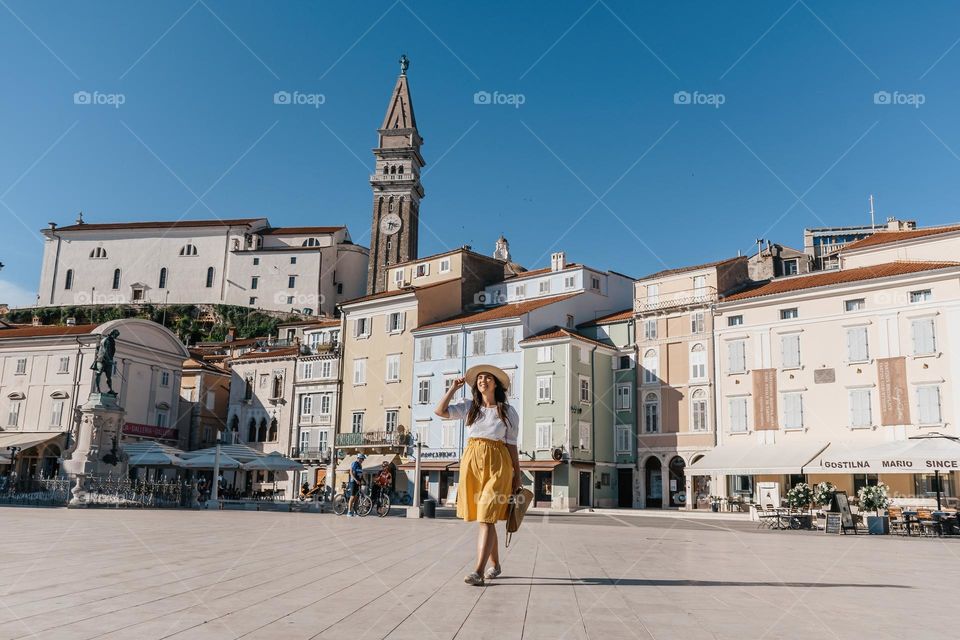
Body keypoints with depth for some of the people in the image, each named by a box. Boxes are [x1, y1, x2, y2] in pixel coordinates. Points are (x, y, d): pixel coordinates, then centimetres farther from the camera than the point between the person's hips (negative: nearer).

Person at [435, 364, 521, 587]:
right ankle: (495, 564, 24)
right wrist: (454, 388, 6)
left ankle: (478, 571, -19)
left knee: (487, 517, -13)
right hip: (472, 460, 3)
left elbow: (512, 445, 7)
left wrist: (517, 475, 5)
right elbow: (440, 411, 0)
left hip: (497, 463, -3)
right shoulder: (469, 407, 12)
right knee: (483, 517, 10)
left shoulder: (508, 411, 7)